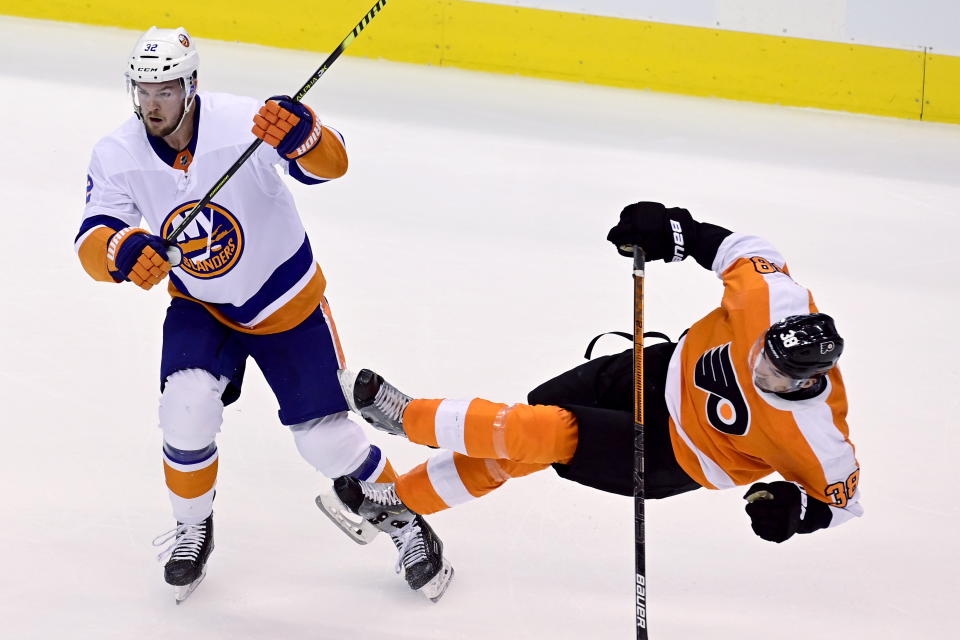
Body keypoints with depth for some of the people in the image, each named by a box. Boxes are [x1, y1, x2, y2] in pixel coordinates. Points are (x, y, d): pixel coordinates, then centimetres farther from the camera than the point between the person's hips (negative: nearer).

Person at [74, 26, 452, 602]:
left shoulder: (246, 123, -29)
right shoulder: (118, 157, -17)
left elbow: (327, 164, -37)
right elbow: (93, 241, -23)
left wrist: (303, 135, -61)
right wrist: (121, 249, -47)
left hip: (287, 302, -2)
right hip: (201, 307, 2)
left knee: (326, 436, -3)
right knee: (188, 407, -22)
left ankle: (407, 524, 23)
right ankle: (193, 529, 5)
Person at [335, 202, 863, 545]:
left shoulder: (816, 435, -34)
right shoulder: (772, 302, -29)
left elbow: (841, 495, -17)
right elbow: (743, 250, -9)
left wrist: (798, 510, -35)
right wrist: (674, 232, -19)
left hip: (673, 451, -4)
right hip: (670, 370, 5)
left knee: (546, 436, -16)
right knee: (521, 425, 8)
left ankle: (407, 417, 2)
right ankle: (398, 498, 27)